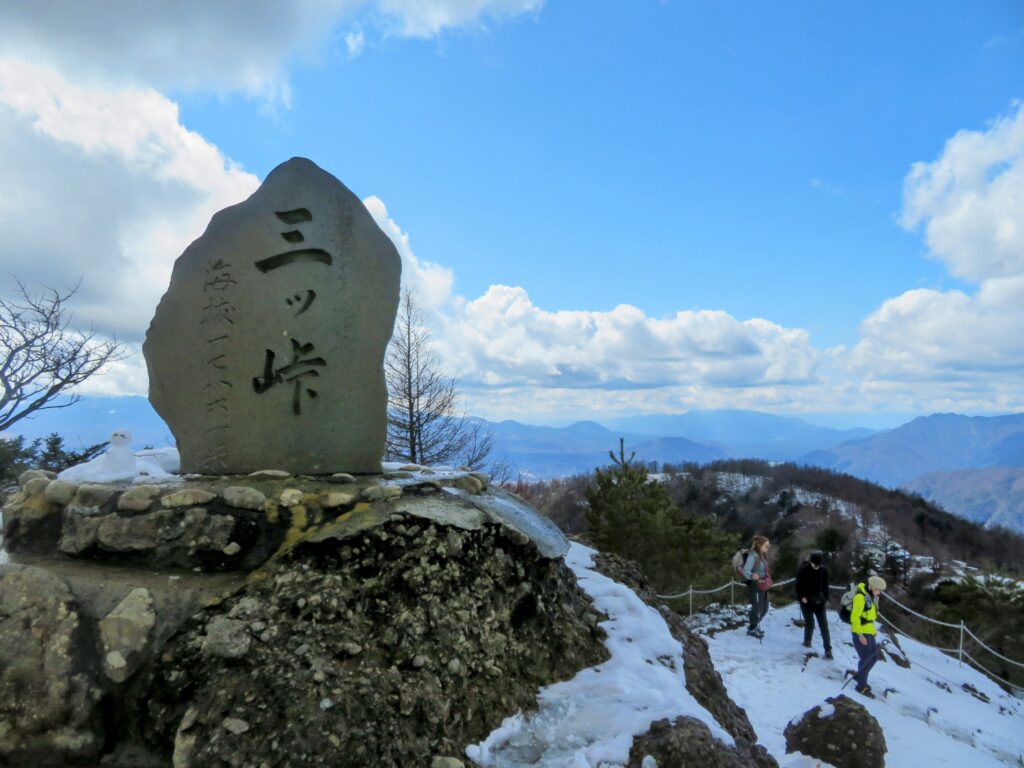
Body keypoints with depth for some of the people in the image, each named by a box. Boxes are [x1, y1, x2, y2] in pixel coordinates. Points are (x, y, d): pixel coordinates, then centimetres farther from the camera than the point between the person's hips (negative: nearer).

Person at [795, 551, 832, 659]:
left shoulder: (824, 570, -3)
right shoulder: (803, 570, -13)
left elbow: (825, 586, 9)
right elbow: (798, 585, -6)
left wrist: (825, 598, 5)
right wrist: (802, 597, -14)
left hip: (819, 601, 2)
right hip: (806, 601, -2)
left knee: (824, 625, -2)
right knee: (809, 622, 0)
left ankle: (828, 649, 3)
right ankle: (807, 640, 29)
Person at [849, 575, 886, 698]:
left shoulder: (871, 597, 11)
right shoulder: (860, 597, -18)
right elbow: (855, 617, -21)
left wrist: (872, 630, 17)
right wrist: (860, 635, -22)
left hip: (869, 632, 9)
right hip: (860, 633, -9)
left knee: (874, 656, 16)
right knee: (866, 659, -4)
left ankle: (858, 675, 33)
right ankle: (862, 686, 10)